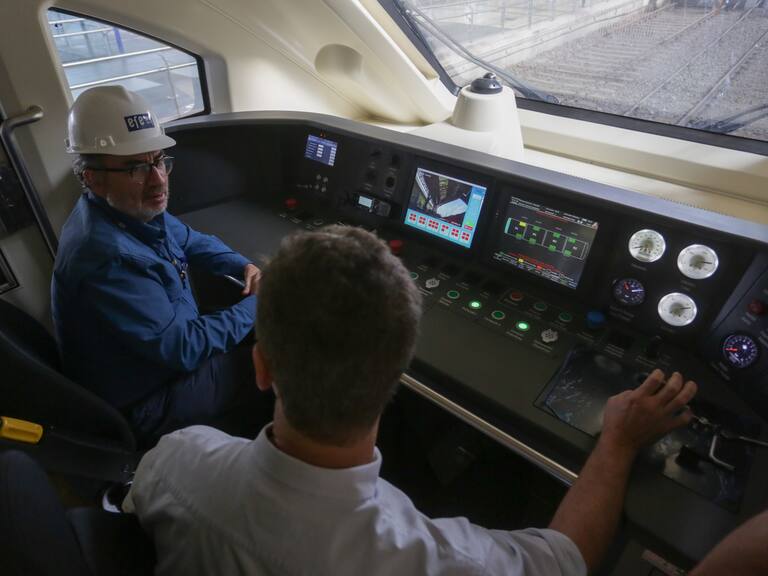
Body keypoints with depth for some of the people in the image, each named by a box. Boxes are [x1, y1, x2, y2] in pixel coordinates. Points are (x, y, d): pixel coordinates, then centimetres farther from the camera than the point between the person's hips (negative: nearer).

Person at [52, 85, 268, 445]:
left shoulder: (133, 209, -7)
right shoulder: (107, 257, -35)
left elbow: (192, 242, 12)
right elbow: (184, 349, -29)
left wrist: (244, 266, -5)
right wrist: (254, 306, -18)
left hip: (171, 340, 9)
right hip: (147, 406, -8)